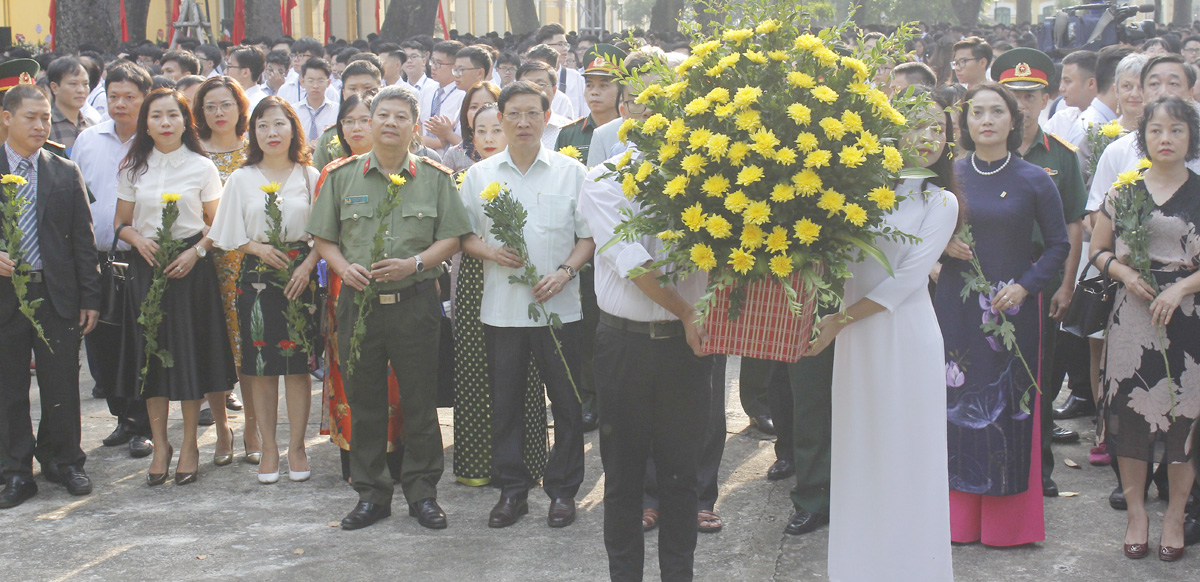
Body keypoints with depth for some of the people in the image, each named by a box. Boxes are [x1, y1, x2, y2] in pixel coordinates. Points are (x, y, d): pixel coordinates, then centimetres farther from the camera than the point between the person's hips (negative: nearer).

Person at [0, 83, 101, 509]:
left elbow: (83, 240, 6)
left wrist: (90, 298, 2)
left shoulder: (66, 174, 7)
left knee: (62, 386, 7)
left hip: (57, 296, 1)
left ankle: (63, 461, 24)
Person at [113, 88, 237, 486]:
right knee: (151, 352, 1)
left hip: (191, 266, -2)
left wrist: (196, 252, -13)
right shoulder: (133, 168, 8)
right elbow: (121, 222, 12)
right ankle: (160, 444, 12)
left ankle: (189, 444, 12)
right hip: (147, 265, 2)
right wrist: (138, 239, -9)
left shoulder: (202, 167, 2)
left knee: (190, 353, 0)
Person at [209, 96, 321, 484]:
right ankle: (268, 448, 12)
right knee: (261, 367, 3)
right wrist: (259, 249, -10)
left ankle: (296, 446, 11)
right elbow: (231, 237, 7)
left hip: (300, 276, 0)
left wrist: (307, 265, -10)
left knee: (298, 365, 1)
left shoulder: (310, 177, 5)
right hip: (256, 278, 1)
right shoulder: (242, 179, 7)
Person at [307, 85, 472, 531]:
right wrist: (344, 268, -8)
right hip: (358, 303, 1)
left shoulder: (434, 178, 5)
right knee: (363, 401, 7)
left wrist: (415, 264, -13)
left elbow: (451, 238, 3)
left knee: (419, 402, 3)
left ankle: (422, 492, 15)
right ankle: (371, 494, 18)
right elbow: (324, 238, 10)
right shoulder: (343, 176, 8)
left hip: (415, 303, -1)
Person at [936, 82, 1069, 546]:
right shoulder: (948, 176, 3)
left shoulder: (1034, 180, -2)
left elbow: (1059, 245, 2)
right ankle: (960, 513, 15)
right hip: (956, 305, 2)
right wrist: (941, 244, -8)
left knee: (1009, 405, 1)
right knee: (957, 402, 3)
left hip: (1013, 308, -2)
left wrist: (1025, 285, -11)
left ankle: (1008, 520, 13)